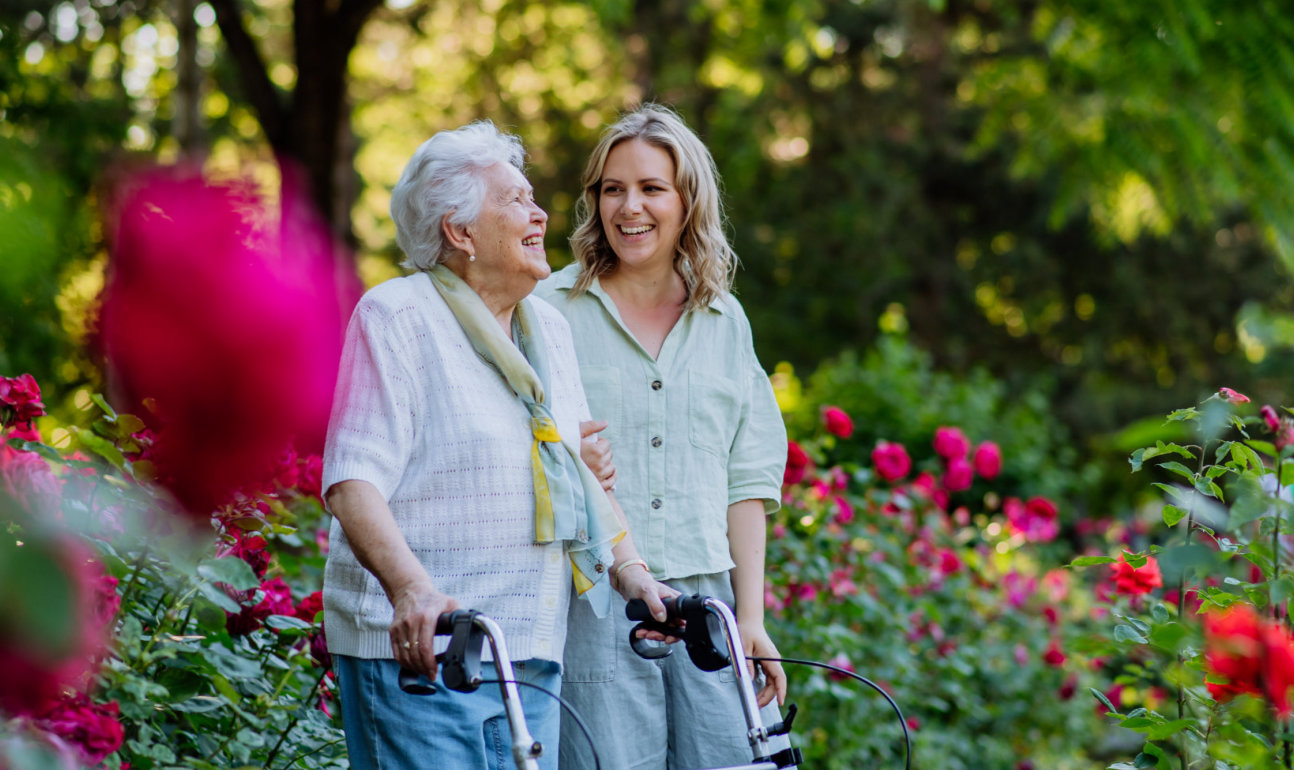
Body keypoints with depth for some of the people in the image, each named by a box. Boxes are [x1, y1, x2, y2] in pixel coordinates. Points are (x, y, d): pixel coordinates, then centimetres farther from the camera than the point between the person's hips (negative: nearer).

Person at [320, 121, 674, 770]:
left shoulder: (549, 331, 18)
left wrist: (628, 568, 10)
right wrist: (411, 587, -30)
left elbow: (583, 471, 26)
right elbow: (352, 481, -15)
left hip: (533, 656, 7)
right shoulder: (397, 317, -6)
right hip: (420, 645, -7)